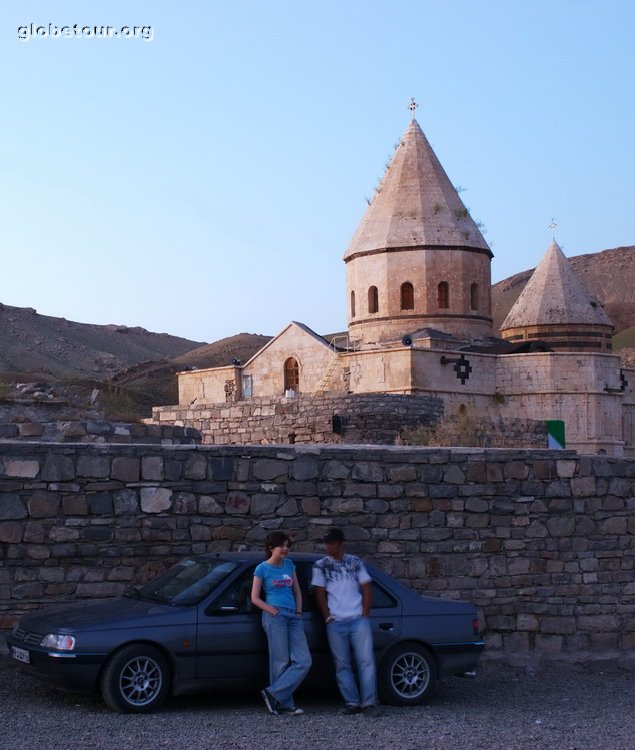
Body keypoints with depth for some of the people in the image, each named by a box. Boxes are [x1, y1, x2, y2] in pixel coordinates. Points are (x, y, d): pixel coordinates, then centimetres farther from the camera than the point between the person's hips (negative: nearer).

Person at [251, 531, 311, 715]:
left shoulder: (289, 565, 17)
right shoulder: (262, 569, 2)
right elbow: (255, 598, 0)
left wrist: (298, 611, 8)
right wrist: (273, 611, -8)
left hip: (293, 617, 6)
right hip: (275, 616, -6)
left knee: (303, 661, -6)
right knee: (281, 660, -7)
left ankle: (273, 694, -4)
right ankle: (285, 704, 0)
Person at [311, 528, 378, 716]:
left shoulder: (355, 562, 7)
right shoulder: (321, 566, 6)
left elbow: (367, 589, 7)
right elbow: (320, 593, 5)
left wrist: (365, 615, -1)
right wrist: (328, 617, -2)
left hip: (358, 620, 0)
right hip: (335, 623, 1)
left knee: (366, 661, -7)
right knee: (342, 665, 1)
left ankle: (369, 703, -7)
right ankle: (352, 703, 5)